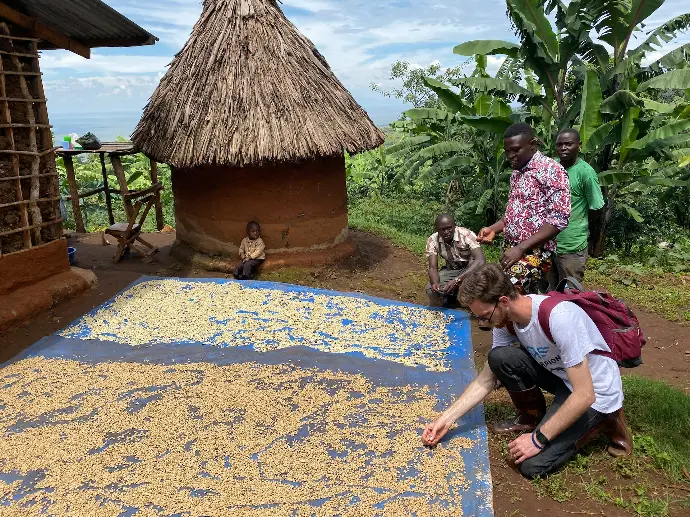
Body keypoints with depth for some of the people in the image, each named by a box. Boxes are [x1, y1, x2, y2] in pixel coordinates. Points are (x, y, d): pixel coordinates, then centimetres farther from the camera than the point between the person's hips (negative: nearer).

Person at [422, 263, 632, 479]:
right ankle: (532, 418, 7)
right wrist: (447, 418, -9)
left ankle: (603, 421, 4)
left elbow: (584, 395, -30)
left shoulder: (559, 318, -34)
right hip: (560, 375, 7)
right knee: (499, 357, -17)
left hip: (596, 393, -6)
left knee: (532, 464, -16)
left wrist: (539, 437, -24)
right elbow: (487, 379, -2)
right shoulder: (506, 318, -11)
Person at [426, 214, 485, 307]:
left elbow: (480, 260, -37)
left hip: (470, 268, -2)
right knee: (431, 291, -23)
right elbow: (433, 267, -18)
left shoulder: (467, 235, -27)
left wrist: (457, 280, -48)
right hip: (450, 269, 2)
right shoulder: (432, 241, -16)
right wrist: (435, 283, -42)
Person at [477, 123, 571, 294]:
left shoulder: (551, 170, -11)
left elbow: (559, 219, -18)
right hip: (513, 250, 8)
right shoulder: (517, 173, 15)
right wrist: (493, 228, 6)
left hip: (534, 253, -8)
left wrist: (521, 248, -22)